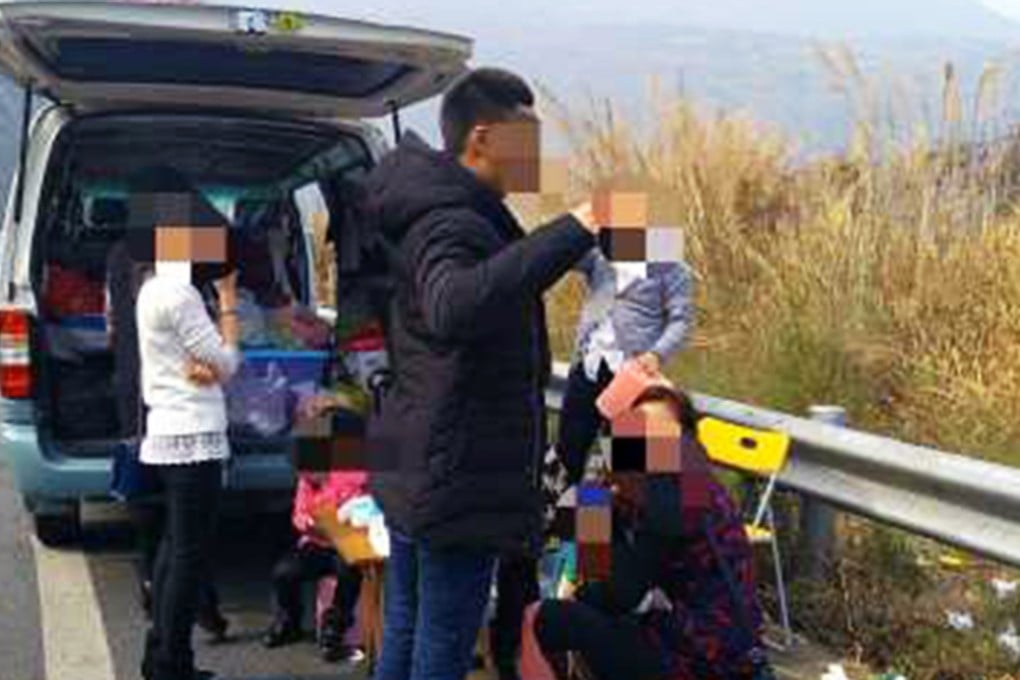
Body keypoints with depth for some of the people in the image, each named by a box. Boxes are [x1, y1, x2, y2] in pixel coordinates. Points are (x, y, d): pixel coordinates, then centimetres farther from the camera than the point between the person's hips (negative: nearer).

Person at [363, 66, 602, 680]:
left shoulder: (431, 210, 11)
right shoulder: (452, 224, -21)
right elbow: (453, 308, -44)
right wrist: (572, 233, -46)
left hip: (417, 472, 10)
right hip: (456, 479, -10)